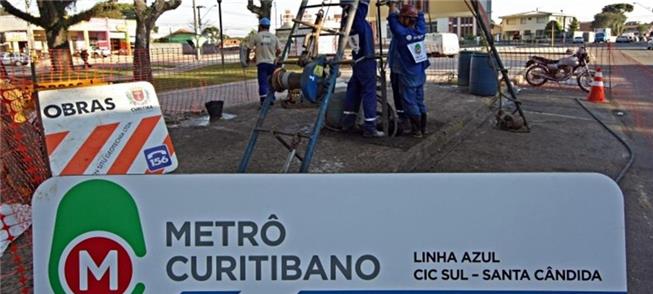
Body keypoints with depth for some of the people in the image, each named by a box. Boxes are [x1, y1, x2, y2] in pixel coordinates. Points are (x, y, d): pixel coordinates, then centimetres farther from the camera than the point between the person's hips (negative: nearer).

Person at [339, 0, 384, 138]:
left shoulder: (347, 19, 6)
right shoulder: (357, 16, -16)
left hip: (358, 61, 8)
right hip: (366, 60, -8)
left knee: (354, 89, 14)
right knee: (369, 92, -6)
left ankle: (347, 121, 20)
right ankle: (369, 127, -6)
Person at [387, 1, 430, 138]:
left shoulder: (401, 33, -17)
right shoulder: (420, 31, -1)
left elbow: (393, 17, -7)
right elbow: (420, 14, 13)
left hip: (407, 76, -6)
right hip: (420, 74, 6)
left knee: (410, 103, 1)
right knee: (419, 101, 15)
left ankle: (417, 130, 5)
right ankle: (423, 128, 21)